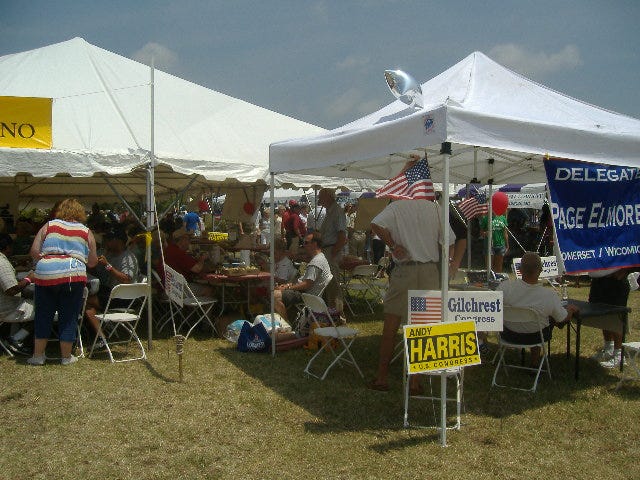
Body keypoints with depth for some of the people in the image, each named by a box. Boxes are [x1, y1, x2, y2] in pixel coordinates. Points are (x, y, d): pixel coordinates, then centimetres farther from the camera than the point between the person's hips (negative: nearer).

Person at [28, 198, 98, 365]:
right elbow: (92, 262, 13)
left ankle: (38, 355, 19)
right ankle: (66, 356, 16)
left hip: (45, 275, 1)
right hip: (73, 276, -1)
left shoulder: (48, 226, 12)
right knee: (69, 317, 9)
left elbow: (34, 251, 5)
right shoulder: (86, 232, 11)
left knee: (43, 315, 14)